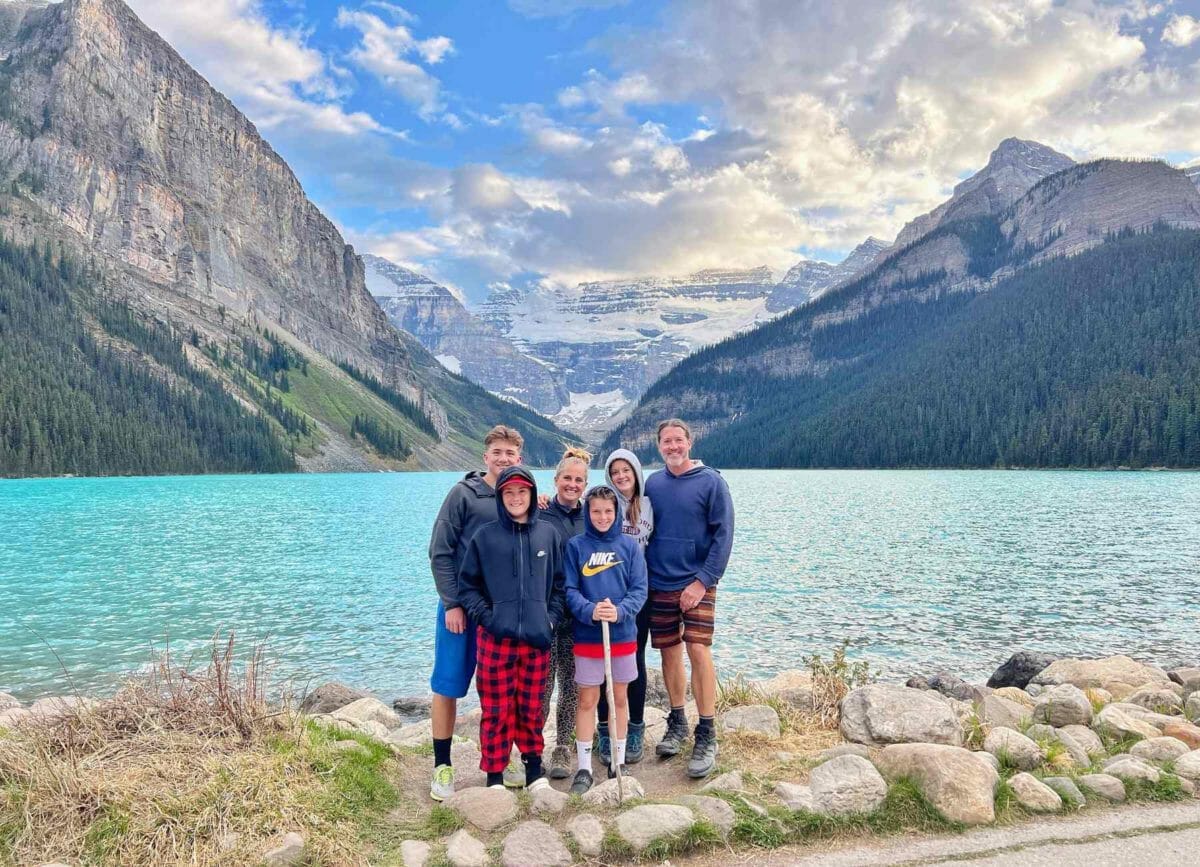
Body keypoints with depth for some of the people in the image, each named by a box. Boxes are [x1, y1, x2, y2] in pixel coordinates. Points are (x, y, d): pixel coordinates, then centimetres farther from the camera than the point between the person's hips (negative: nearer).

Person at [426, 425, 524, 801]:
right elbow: (440, 552, -8)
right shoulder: (464, 493, -6)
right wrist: (452, 603, -12)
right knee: (447, 686, 2)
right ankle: (442, 767, 15)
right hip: (461, 607, -3)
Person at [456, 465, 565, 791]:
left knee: (531, 707, 12)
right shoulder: (484, 536, 0)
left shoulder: (547, 534, 6)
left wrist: (551, 618, 2)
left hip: (537, 638, 2)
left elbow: (559, 583, 12)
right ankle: (495, 775, 17)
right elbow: (467, 585, 4)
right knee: (497, 710, 4)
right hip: (495, 638, -2)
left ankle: (534, 767, 28)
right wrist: (485, 616, -7)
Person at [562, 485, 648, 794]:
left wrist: (619, 611, -21)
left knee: (619, 698, 12)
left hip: (623, 634, 1)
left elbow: (640, 589, -3)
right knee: (587, 701, 5)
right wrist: (590, 611, -23)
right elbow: (569, 590, -5)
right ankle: (584, 768, 15)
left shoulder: (629, 546, 0)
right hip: (587, 637, -1)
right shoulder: (576, 546, -2)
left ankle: (618, 763, 25)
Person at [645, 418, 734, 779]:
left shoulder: (711, 482, -6)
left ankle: (706, 737, -2)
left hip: (696, 584, -4)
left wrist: (702, 581, -14)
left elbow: (723, 536, -8)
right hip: (659, 584, 4)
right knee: (669, 652, 10)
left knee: (698, 651, -11)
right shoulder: (652, 484, 6)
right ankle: (676, 723, 26)